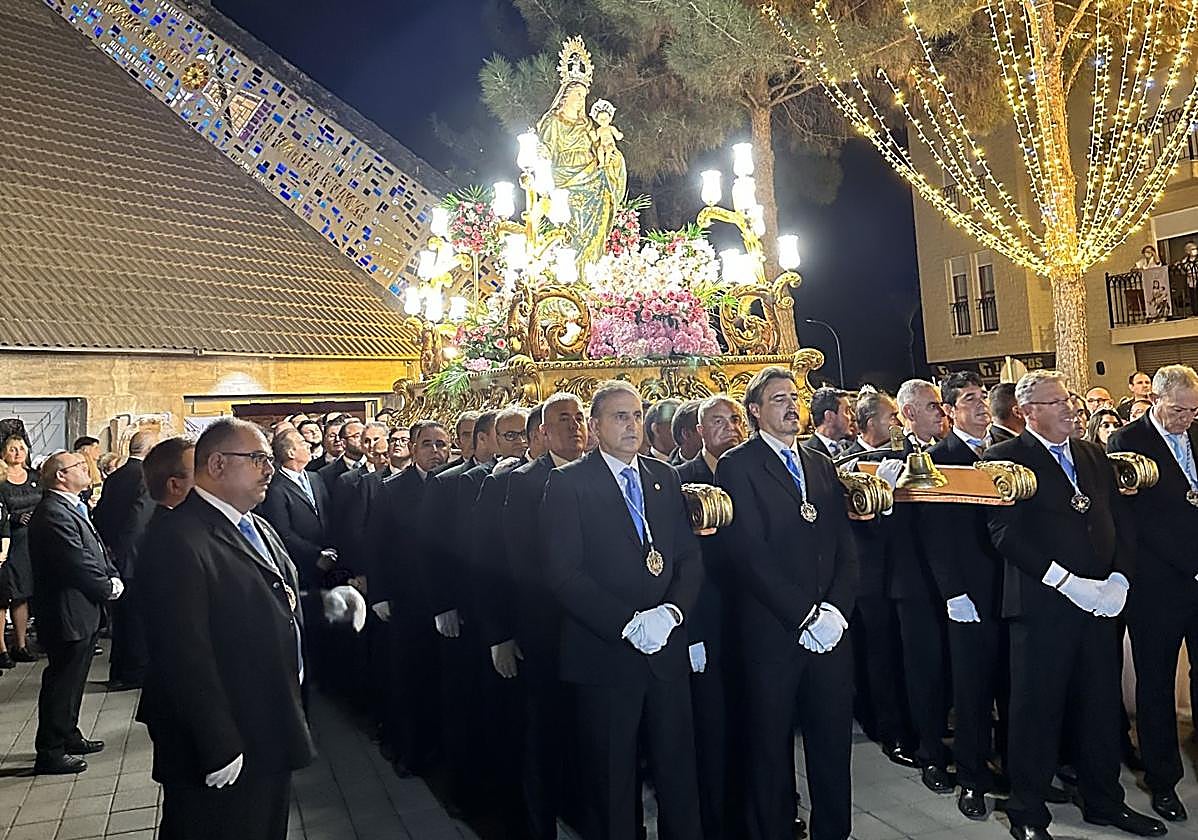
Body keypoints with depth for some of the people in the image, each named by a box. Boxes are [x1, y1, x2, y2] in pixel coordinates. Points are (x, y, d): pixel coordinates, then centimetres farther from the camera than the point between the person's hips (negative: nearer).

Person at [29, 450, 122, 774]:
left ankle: (68, 736, 35)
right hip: (68, 614, -10)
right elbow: (79, 565, -24)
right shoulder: (53, 514, -21)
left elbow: (96, 549, 15)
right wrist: (108, 588, -11)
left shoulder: (71, 508, 12)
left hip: (82, 612, 10)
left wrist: (113, 577, -1)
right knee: (61, 681, 1)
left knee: (72, 679, 21)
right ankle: (50, 753, 12)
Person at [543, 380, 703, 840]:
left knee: (678, 772, 12)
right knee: (611, 784, 10)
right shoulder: (568, 483, -5)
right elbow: (563, 573, -12)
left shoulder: (665, 477, 10)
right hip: (604, 654, -4)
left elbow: (690, 556, 7)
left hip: (666, 648, 4)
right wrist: (627, 623, -18)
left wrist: (672, 611, -10)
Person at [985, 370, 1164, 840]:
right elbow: (1006, 534, -15)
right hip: (1042, 606, -6)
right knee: (1037, 709, 3)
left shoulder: (1094, 456, 15)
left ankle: (1104, 802, 34)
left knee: (1102, 705, 15)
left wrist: (1118, 579, -3)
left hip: (1099, 603, 6)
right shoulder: (1005, 459, -6)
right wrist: (1066, 581, -18)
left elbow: (1120, 522, 12)